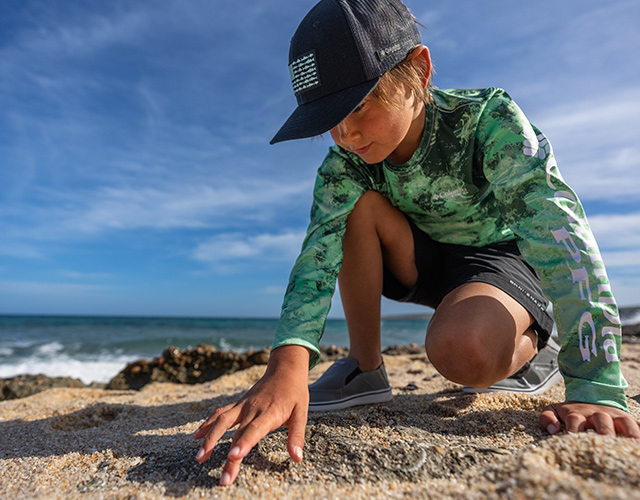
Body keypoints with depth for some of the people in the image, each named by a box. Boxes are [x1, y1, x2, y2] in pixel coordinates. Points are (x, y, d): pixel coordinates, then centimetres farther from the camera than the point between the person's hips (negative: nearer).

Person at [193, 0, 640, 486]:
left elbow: (557, 230, -33)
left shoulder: (487, 118, -25)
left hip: (500, 258, -3)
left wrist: (596, 387, -41)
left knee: (460, 351, -36)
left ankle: (531, 346, 3)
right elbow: (319, 253, -30)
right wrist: (288, 363, -47)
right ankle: (365, 369, -13)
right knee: (358, 205, -25)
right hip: (422, 258, 4)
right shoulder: (344, 163, -17)